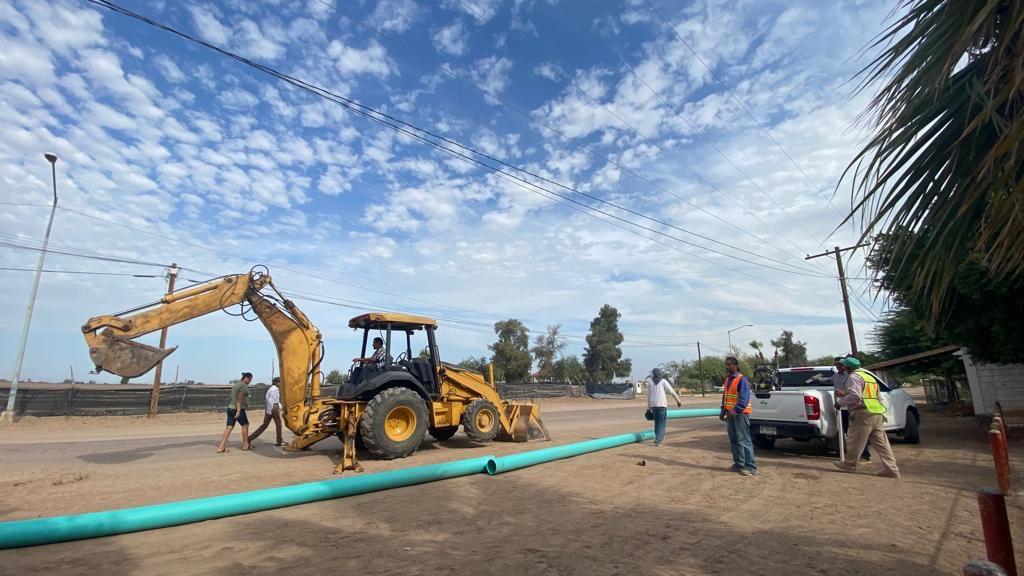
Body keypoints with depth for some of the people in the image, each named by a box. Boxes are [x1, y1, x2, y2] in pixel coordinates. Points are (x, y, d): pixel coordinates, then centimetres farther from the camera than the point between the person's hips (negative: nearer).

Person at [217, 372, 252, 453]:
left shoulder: (235, 384, 17)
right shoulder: (244, 386, -13)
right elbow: (239, 399, -21)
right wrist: (238, 411, -24)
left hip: (230, 408, 8)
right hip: (238, 409, -8)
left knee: (229, 427, 4)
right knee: (245, 425, 6)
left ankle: (221, 447, -2)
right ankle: (245, 445, 14)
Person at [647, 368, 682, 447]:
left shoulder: (650, 383, 6)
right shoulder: (663, 382, -2)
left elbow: (648, 397, 7)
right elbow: (672, 391, -3)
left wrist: (648, 408, 12)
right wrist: (678, 400, 9)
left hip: (653, 405, 3)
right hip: (662, 405, -3)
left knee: (657, 422, 18)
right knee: (661, 423, -1)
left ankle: (660, 438, 28)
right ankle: (658, 440, -13)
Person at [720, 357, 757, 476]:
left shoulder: (742, 379, -12)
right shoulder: (727, 380, 15)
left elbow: (744, 398, -20)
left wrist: (736, 410, -29)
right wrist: (723, 411, 13)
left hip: (740, 413, -9)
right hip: (730, 413, 9)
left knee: (744, 440, -8)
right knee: (733, 440, 13)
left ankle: (751, 467, -4)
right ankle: (738, 464, 23)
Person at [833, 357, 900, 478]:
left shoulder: (854, 377, -8)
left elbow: (854, 396, -19)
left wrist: (840, 402, -8)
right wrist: (844, 394, 28)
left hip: (863, 414, -9)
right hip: (877, 414, 9)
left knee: (856, 442, 3)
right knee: (881, 443, 9)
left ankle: (849, 464, 13)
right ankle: (892, 469, 7)